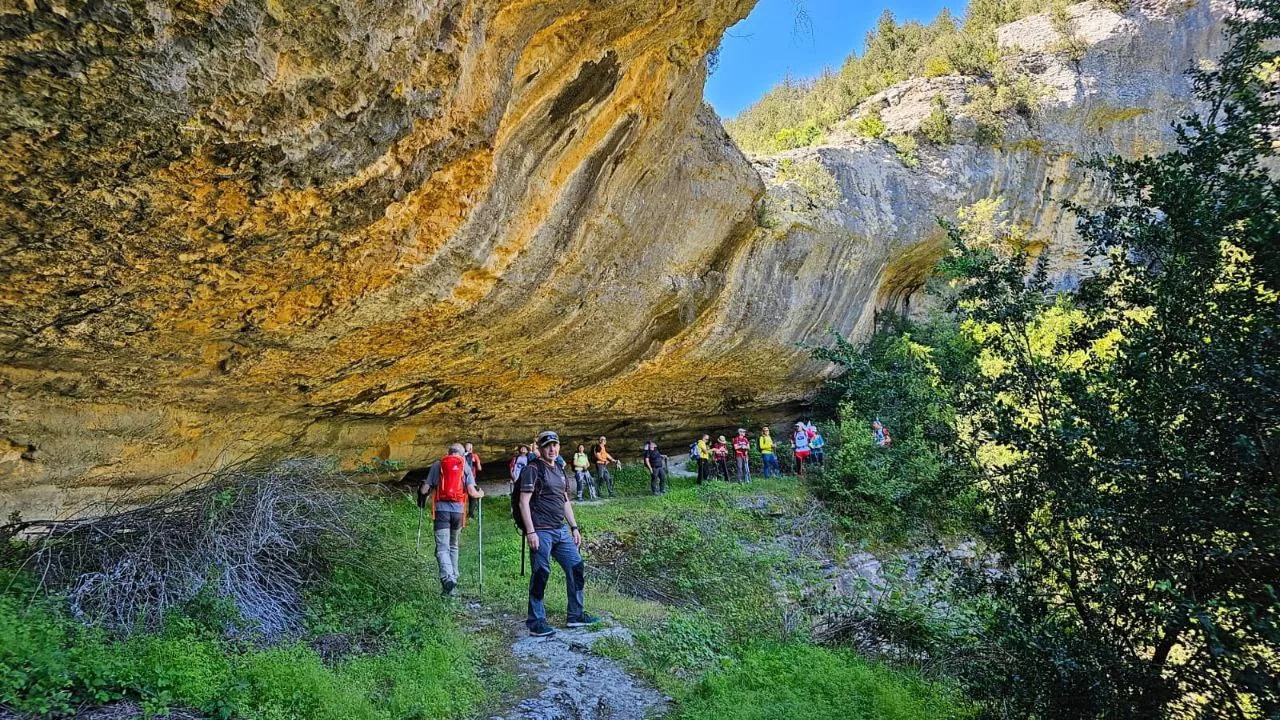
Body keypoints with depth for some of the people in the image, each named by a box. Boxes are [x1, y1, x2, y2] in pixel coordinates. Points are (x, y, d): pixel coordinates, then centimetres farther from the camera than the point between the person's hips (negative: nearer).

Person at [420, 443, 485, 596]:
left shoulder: (437, 465, 8)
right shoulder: (465, 466, 7)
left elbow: (425, 491, 5)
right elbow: (472, 492, -2)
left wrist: (424, 488, 28)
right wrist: (480, 494, 19)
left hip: (441, 509, -1)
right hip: (458, 510, 1)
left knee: (442, 547, -4)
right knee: (453, 546, 18)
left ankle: (447, 578, -25)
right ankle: (454, 578, 18)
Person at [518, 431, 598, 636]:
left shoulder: (559, 471, 17)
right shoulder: (533, 469, -7)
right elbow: (524, 502, -12)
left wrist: (574, 527, 18)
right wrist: (530, 532, -18)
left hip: (561, 531, 8)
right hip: (541, 532, -8)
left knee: (576, 568, 8)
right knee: (541, 575, -4)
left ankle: (575, 615, 19)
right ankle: (536, 623, 7)